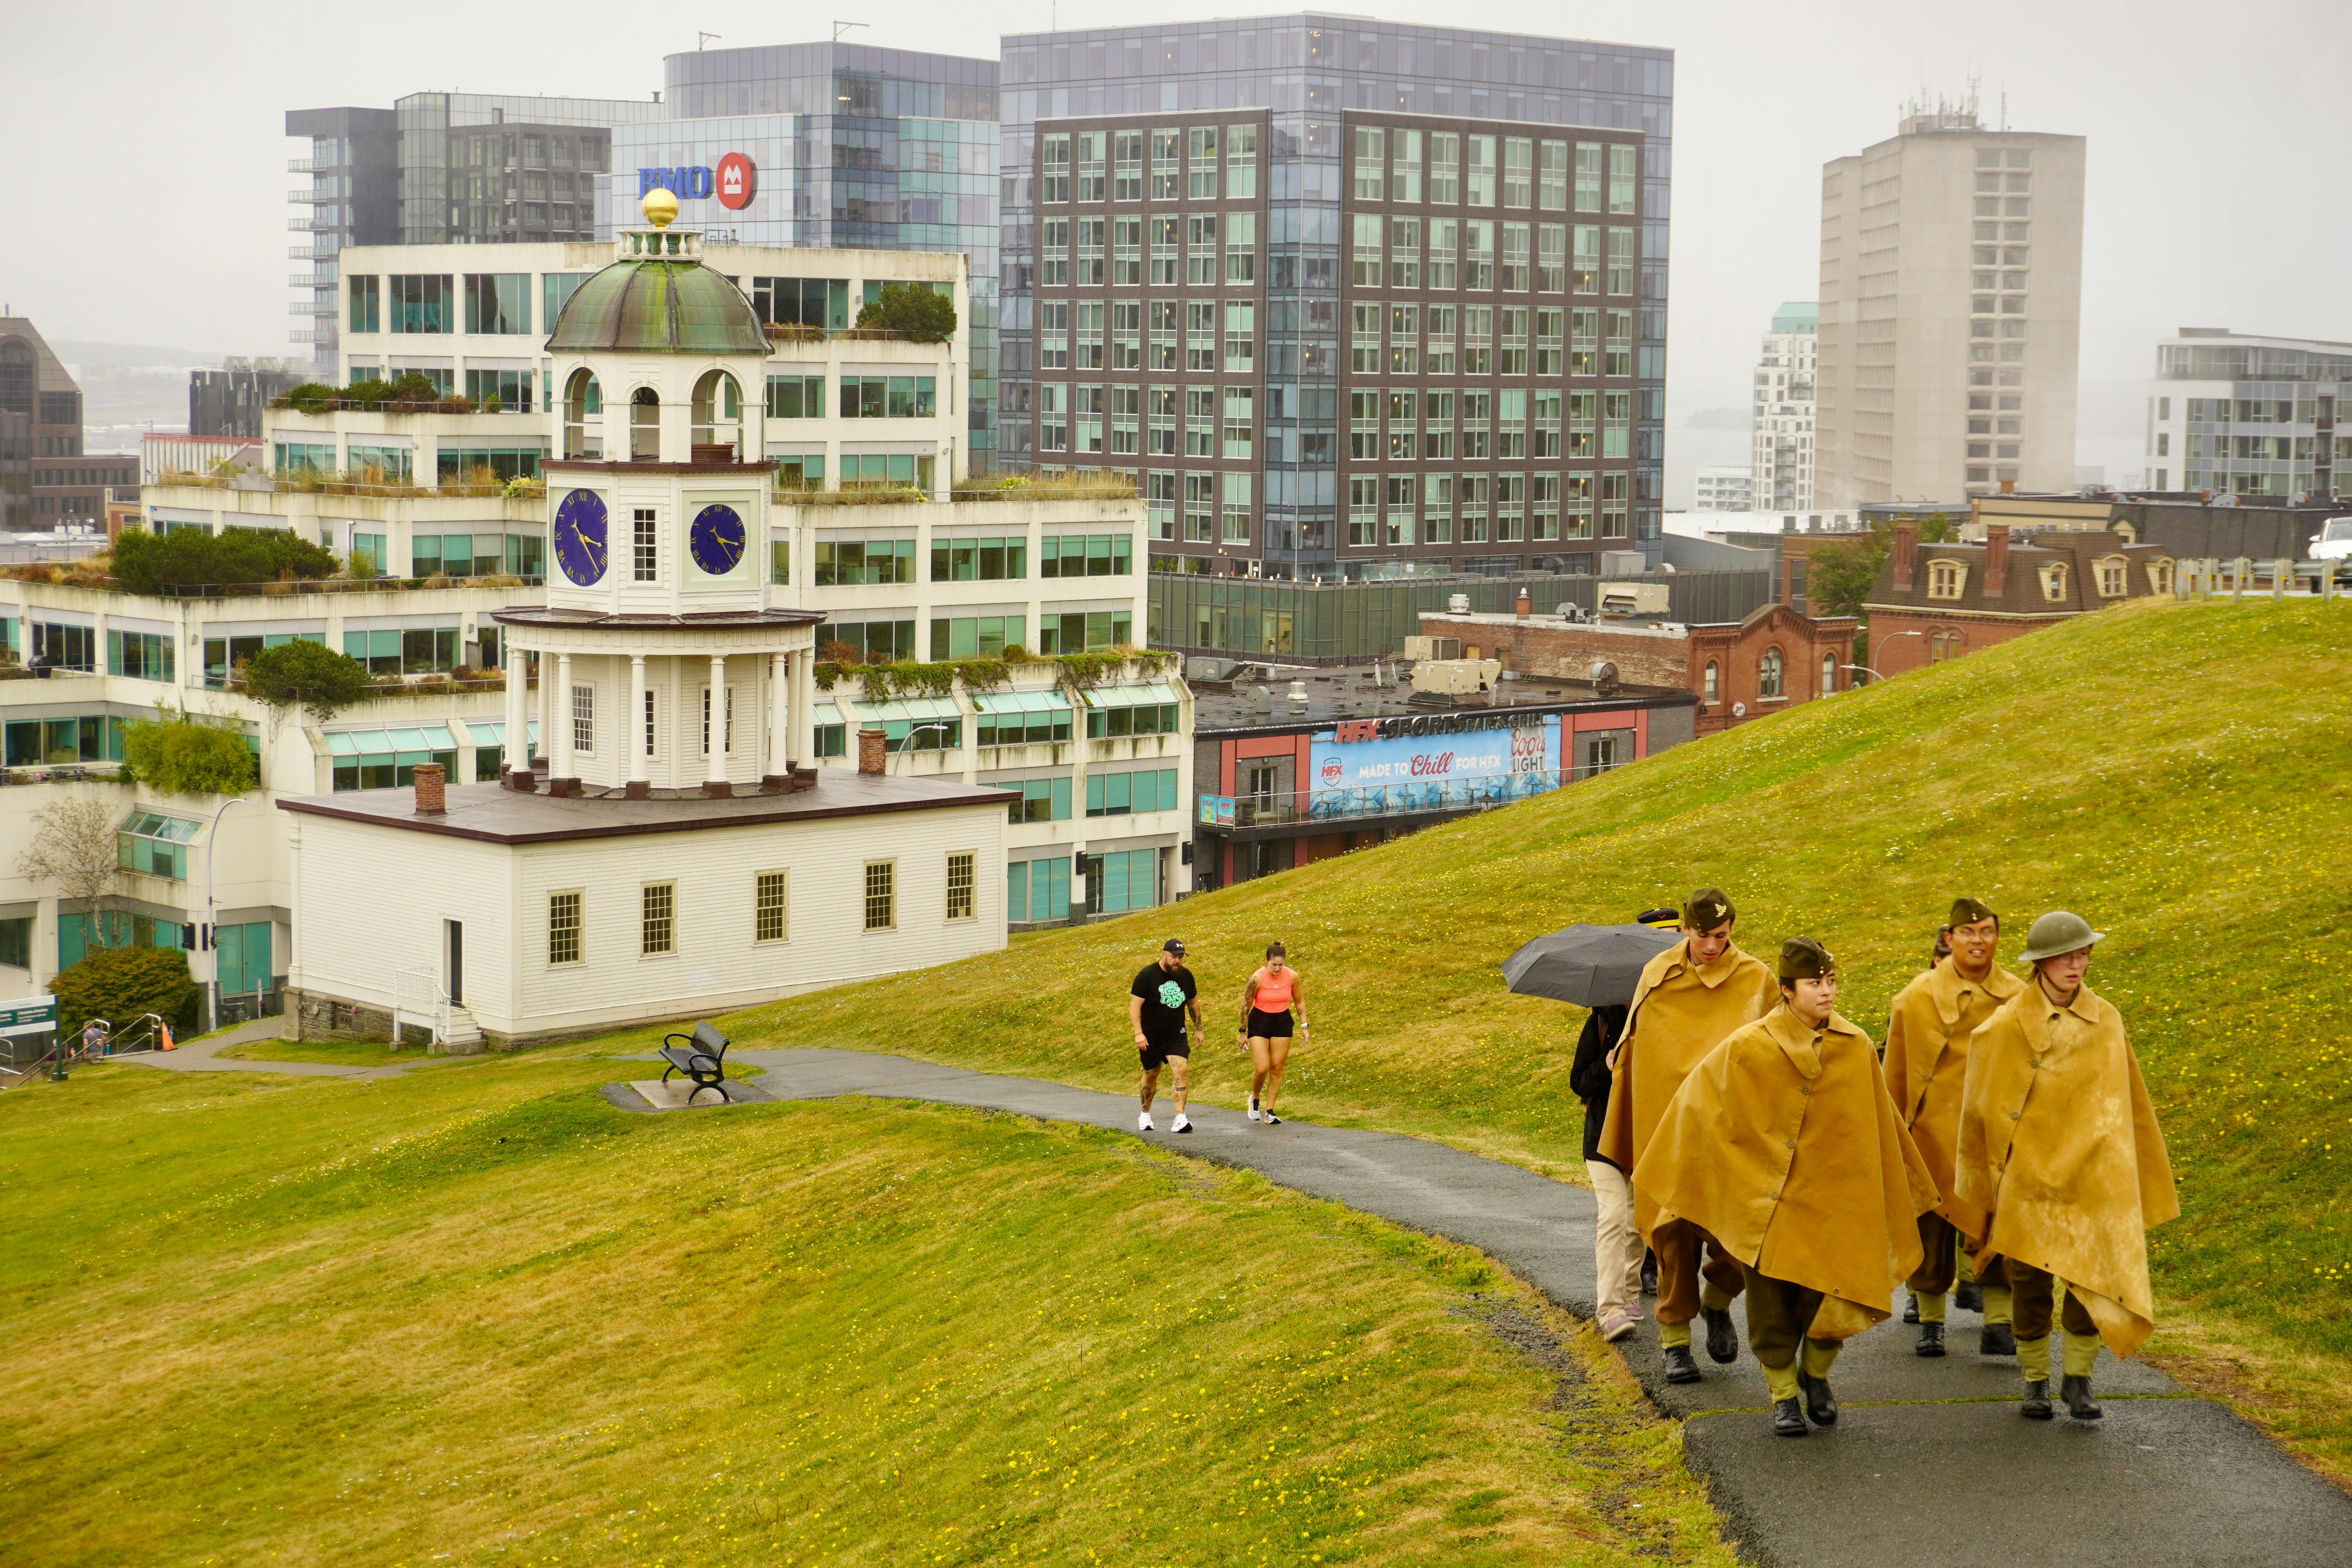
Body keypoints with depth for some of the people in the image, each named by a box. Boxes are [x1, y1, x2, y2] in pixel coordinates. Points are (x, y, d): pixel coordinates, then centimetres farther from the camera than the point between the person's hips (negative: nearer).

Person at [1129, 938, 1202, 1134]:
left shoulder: (1186, 976, 3)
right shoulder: (1147, 975, -12)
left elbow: (1193, 1004, 18)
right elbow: (1135, 1005, -13)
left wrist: (1198, 1029, 21)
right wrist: (1139, 1033, -22)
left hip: (1177, 1035, 2)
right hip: (1151, 1037, -2)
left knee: (1182, 1069, -17)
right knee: (1152, 1074, 10)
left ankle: (1180, 1118, -21)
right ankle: (1145, 1114, 33)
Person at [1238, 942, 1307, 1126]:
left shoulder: (1292, 976, -10)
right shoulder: (1258, 978, -19)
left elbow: (1300, 1002, 7)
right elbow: (1246, 1005, -7)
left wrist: (1304, 1026, 3)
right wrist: (1243, 1033, -3)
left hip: (1282, 1023, 3)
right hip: (1259, 1022, -2)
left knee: (1277, 1069, 1)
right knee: (1261, 1069, -10)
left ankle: (1269, 1111, 9)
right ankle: (1255, 1099, 19)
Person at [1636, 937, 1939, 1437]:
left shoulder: (1856, 1048, 1)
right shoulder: (1748, 1048, -7)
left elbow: (1880, 1126, 13)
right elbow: (1697, 1101, 5)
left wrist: (1907, 1187, 20)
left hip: (1832, 1199, 1)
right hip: (1768, 1200, -1)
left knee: (1831, 1300, -2)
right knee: (1772, 1303, 2)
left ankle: (1816, 1373, 27)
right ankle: (1784, 1394, 20)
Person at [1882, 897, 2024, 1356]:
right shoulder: (1917, 999, -1)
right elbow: (1896, 1075, 4)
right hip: (1935, 1135, -1)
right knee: (1932, 1228, 7)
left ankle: (1998, 1325, -5)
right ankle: (1930, 1321, 20)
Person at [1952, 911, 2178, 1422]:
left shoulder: (2105, 1020, 4)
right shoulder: (2007, 1027, -5)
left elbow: (2125, 1102, 12)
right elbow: (1984, 1110, 1)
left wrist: (2134, 1181, 13)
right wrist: (1981, 1183, 3)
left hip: (2091, 1174, 2)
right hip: (2028, 1175, -2)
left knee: (2094, 1275, -6)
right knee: (2030, 1280, 4)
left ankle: (2078, 1380, 9)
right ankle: (2035, 1382, 19)